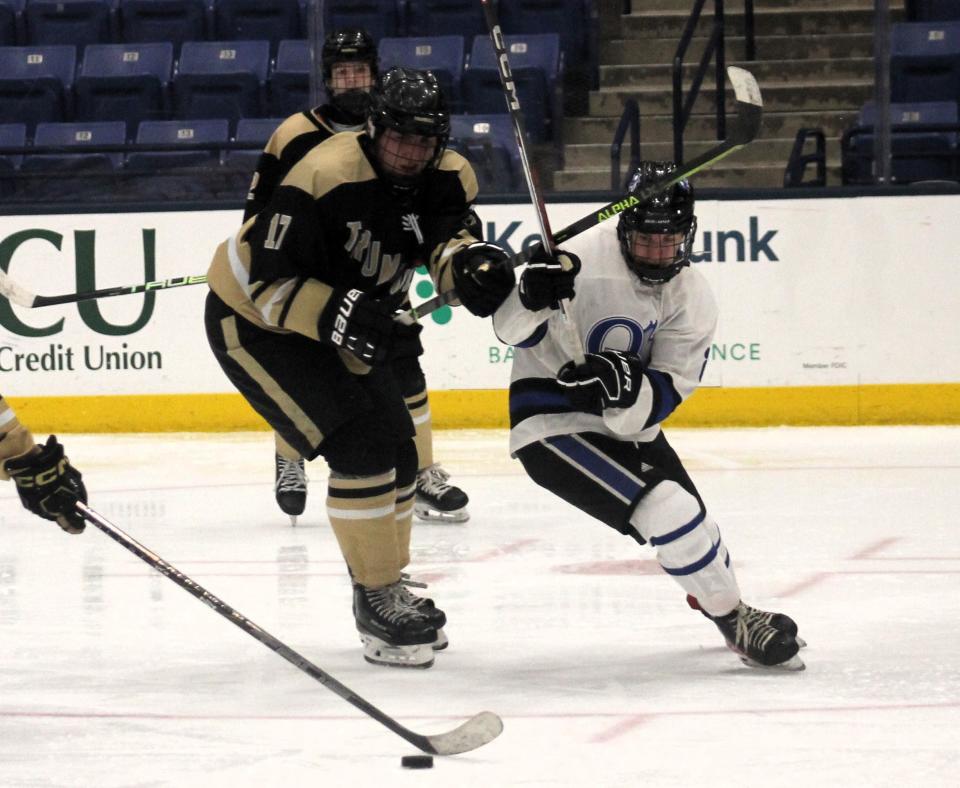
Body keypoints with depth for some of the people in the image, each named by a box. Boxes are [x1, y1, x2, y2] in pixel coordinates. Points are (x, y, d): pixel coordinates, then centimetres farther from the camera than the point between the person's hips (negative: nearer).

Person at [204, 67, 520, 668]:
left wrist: (470, 261, -48)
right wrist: (338, 315, -42)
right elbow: (269, 282, -30)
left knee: (397, 452, 10)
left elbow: (451, 242, -25)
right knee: (361, 446, -19)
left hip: (342, 325, 8)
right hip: (255, 321, -8)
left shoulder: (447, 178, -10)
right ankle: (378, 601, -7)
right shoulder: (325, 176, -32)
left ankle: (388, 588, 30)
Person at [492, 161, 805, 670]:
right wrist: (532, 299, -39)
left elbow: (661, 398, -13)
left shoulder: (692, 298, -6)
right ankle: (738, 625, -4)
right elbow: (512, 331, -17)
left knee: (689, 522, 17)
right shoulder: (583, 260, -21)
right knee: (669, 510, -19)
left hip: (625, 423, 6)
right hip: (554, 426, -6)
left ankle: (716, 599, 48)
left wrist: (626, 386, -35)